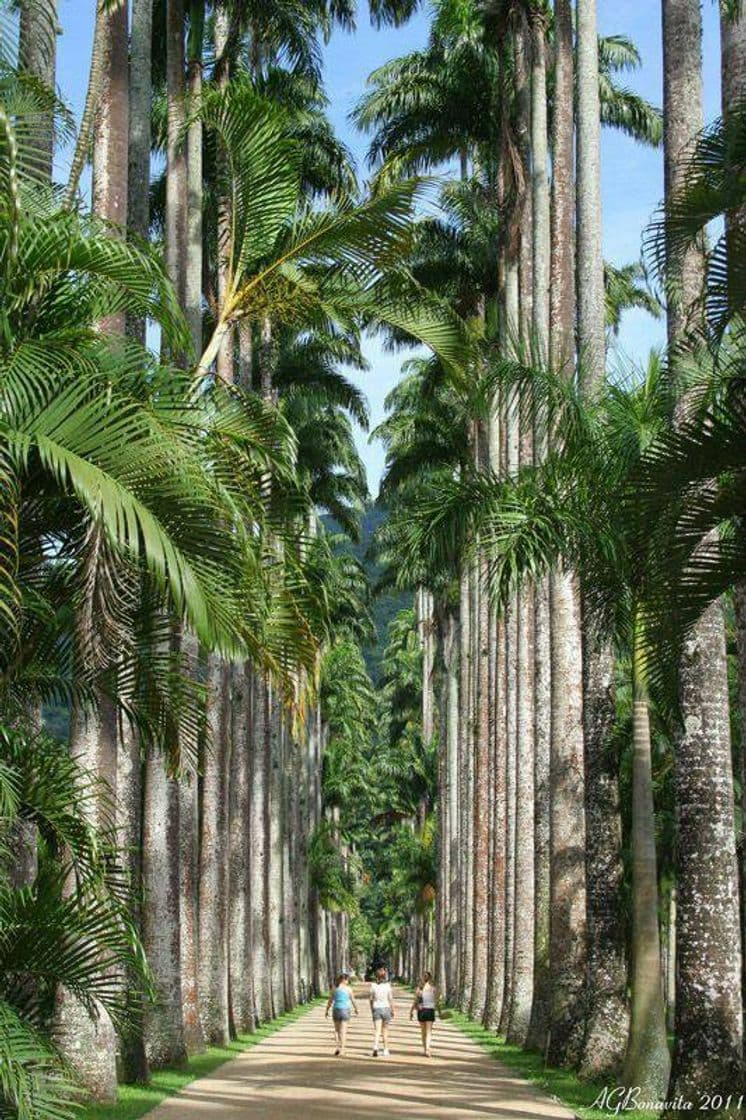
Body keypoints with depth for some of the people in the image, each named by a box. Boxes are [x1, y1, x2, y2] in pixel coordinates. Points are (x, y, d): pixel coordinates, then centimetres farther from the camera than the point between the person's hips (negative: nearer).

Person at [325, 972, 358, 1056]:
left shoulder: (334, 988, 2)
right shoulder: (348, 989, -3)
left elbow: (330, 1000, 3)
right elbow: (353, 1000, 5)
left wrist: (327, 1011, 11)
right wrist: (356, 1009, 21)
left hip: (336, 1009, 2)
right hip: (345, 1010, -2)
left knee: (337, 1030, 15)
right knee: (343, 1031, 2)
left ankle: (338, 1047, 3)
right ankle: (342, 1050, -3)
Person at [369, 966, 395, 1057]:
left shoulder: (373, 985, -3)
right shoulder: (388, 986, -7)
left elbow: (371, 999, 2)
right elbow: (391, 999, -6)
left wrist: (372, 1009, 14)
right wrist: (392, 1010, 4)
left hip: (376, 1009, 0)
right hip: (386, 1008, 0)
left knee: (377, 1030, -3)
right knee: (385, 1030, 14)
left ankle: (375, 1047, -25)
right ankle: (385, 1050, 20)